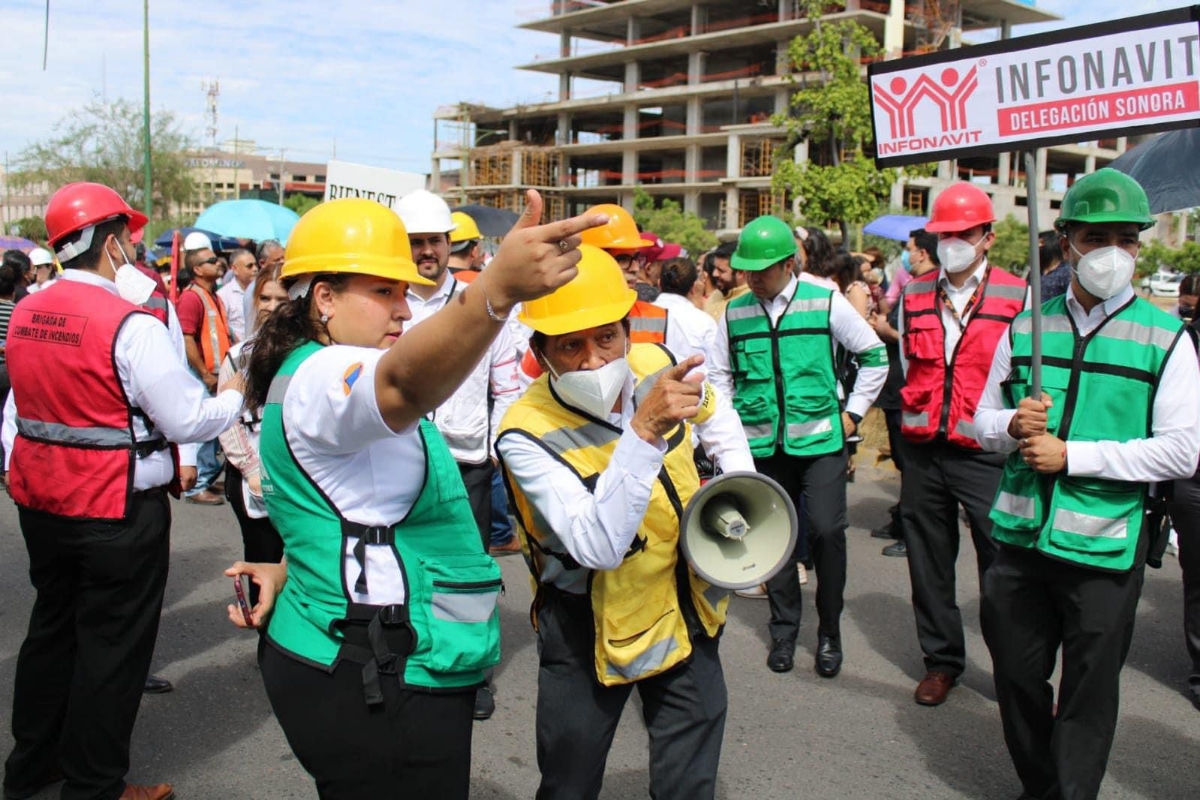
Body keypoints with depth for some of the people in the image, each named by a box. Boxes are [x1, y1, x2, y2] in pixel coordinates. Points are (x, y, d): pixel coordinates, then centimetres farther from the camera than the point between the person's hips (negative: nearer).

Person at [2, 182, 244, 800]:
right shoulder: (131, 325, -20)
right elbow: (188, 421, -18)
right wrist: (239, 396, 0)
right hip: (117, 510, -8)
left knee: (51, 627, 22)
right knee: (112, 646, 6)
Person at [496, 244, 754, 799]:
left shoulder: (655, 366, -10)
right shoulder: (526, 435, -26)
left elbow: (715, 415, 14)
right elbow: (599, 546, -37)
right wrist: (644, 431, -45)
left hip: (687, 615, 4)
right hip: (591, 634, -4)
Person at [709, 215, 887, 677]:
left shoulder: (826, 302, -2)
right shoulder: (734, 313, 4)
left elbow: (874, 355, 8)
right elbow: (719, 374, 17)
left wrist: (853, 412, 6)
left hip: (820, 439, -2)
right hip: (762, 444, 2)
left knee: (827, 530, -9)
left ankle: (829, 633, 11)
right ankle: (784, 631, 22)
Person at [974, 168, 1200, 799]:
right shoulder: (1025, 328, 8)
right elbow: (984, 419, 15)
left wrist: (1072, 454, -15)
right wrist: (1013, 426, -9)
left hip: (1103, 545, -4)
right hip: (1020, 534, 4)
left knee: (1088, 695, 7)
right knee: (1017, 678, 15)